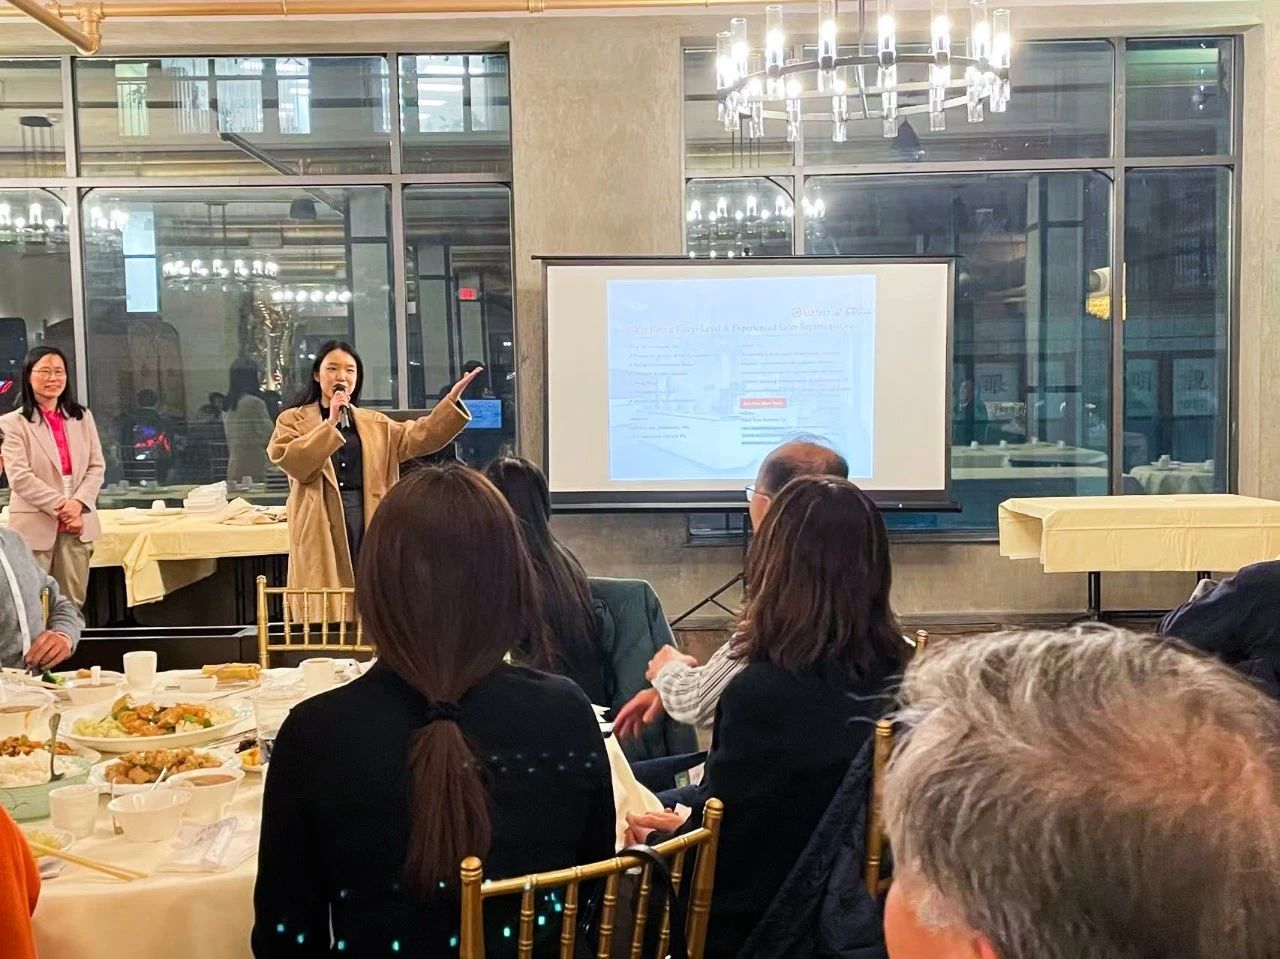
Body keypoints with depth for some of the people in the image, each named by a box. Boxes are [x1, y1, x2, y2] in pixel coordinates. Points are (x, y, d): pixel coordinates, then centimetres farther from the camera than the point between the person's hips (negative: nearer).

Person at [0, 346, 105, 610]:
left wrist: (77, 503, -9)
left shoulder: (83, 417, 13)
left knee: (73, 603, 5)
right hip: (35, 526, -3)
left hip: (78, 523, 4)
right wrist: (60, 506, -14)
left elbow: (96, 467, 7)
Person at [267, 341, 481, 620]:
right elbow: (290, 461, -10)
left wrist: (452, 400, -7)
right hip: (322, 531, -3)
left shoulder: (375, 423, 18)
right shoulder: (293, 420, 7)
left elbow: (417, 437, 4)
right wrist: (331, 423, -12)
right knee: (326, 614, -6)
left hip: (370, 525, 4)